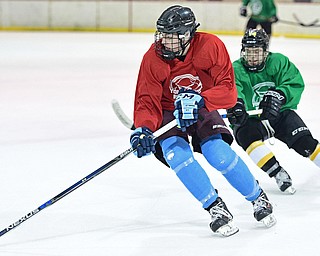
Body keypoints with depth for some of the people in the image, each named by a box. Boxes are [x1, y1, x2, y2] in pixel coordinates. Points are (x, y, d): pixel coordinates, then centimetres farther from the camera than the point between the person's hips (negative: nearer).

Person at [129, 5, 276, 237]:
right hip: (168, 113, 1)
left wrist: (199, 101, -42)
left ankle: (258, 198, 3)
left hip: (203, 111, -1)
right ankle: (215, 207, -13)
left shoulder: (211, 46, -23)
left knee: (218, 153, -23)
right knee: (176, 153, -28)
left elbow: (228, 92, -25)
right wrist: (143, 129, -37)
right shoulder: (153, 59, -20)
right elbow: (147, 102, -17)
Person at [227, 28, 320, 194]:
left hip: (279, 114, 2)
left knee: (303, 140, -16)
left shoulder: (278, 62, -3)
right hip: (249, 119, -1)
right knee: (247, 136, -32)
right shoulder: (236, 70, -7)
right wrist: (235, 104, -50)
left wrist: (279, 95, -32)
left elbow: (296, 82, -13)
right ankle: (278, 174, -33)